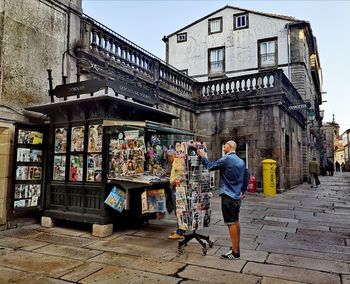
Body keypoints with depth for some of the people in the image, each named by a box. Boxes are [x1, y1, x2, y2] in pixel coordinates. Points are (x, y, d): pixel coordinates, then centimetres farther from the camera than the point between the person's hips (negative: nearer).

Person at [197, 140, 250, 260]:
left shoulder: (226, 159, -16)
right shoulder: (241, 161, 11)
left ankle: (235, 252, 2)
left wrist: (202, 156, 5)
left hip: (228, 196, -9)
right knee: (236, 221, 18)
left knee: (231, 223, -4)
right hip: (237, 196, 9)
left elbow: (210, 166, -10)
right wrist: (243, 191, 21)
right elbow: (247, 175, 16)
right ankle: (236, 247, 29)